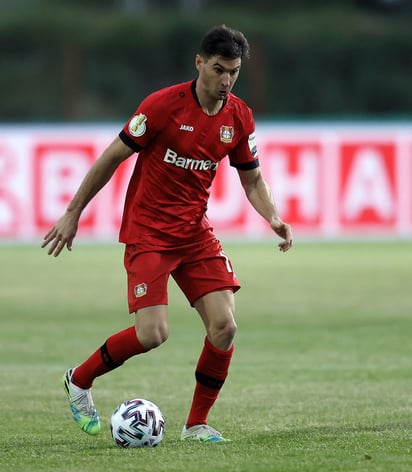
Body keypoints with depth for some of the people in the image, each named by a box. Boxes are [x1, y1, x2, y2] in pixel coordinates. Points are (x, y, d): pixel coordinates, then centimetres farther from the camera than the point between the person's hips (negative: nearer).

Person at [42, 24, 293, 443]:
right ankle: (79, 380, 12)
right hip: (147, 232, -5)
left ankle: (197, 424, 7)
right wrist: (73, 213, -5)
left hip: (195, 232, 5)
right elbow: (112, 157, -8)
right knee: (152, 334, -15)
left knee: (224, 326, -10)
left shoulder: (239, 117, 0)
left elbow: (252, 179, 12)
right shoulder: (164, 105, -16)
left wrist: (273, 218, -9)